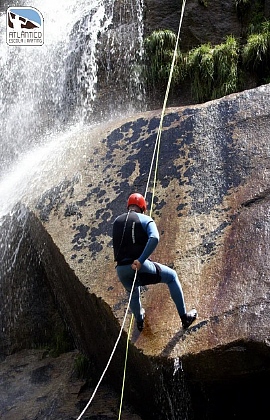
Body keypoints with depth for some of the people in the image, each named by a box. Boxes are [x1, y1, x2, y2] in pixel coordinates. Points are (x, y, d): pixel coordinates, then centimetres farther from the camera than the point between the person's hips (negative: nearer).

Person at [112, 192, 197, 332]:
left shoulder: (117, 221, 14)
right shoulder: (145, 219, 1)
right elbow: (154, 238, -20)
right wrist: (140, 261, -20)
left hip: (121, 270, 4)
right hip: (140, 266, -4)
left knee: (133, 292, 38)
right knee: (172, 276, 22)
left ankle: (139, 320, 61)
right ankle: (184, 317, 25)